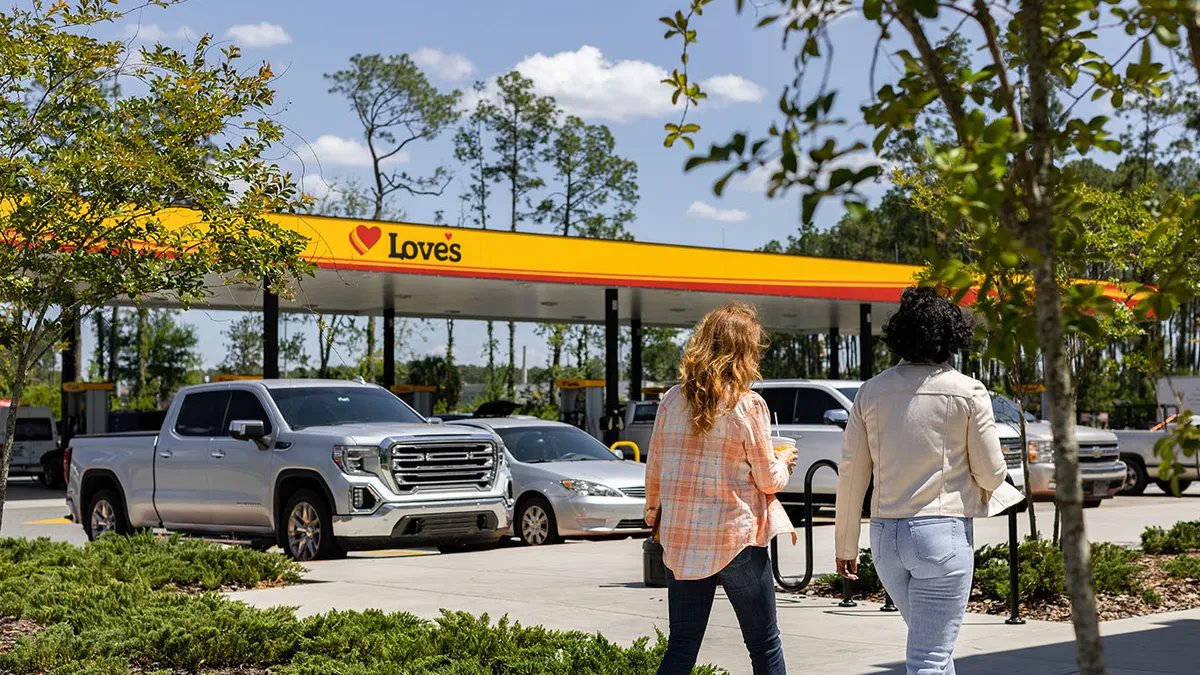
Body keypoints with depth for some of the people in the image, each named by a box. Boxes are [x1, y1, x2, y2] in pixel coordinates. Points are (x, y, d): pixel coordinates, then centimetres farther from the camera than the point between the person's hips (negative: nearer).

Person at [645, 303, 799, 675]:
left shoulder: (672, 400, 2)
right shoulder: (748, 405, -11)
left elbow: (654, 471, 9)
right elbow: (768, 480, -5)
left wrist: (654, 514, 25)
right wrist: (783, 462, 16)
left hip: (680, 538, 5)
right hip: (736, 539, -4)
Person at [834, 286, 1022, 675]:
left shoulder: (871, 391, 4)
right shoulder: (968, 392, -5)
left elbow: (851, 475, 6)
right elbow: (991, 473, -2)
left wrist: (846, 545, 14)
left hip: (885, 535, 5)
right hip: (943, 532, -4)